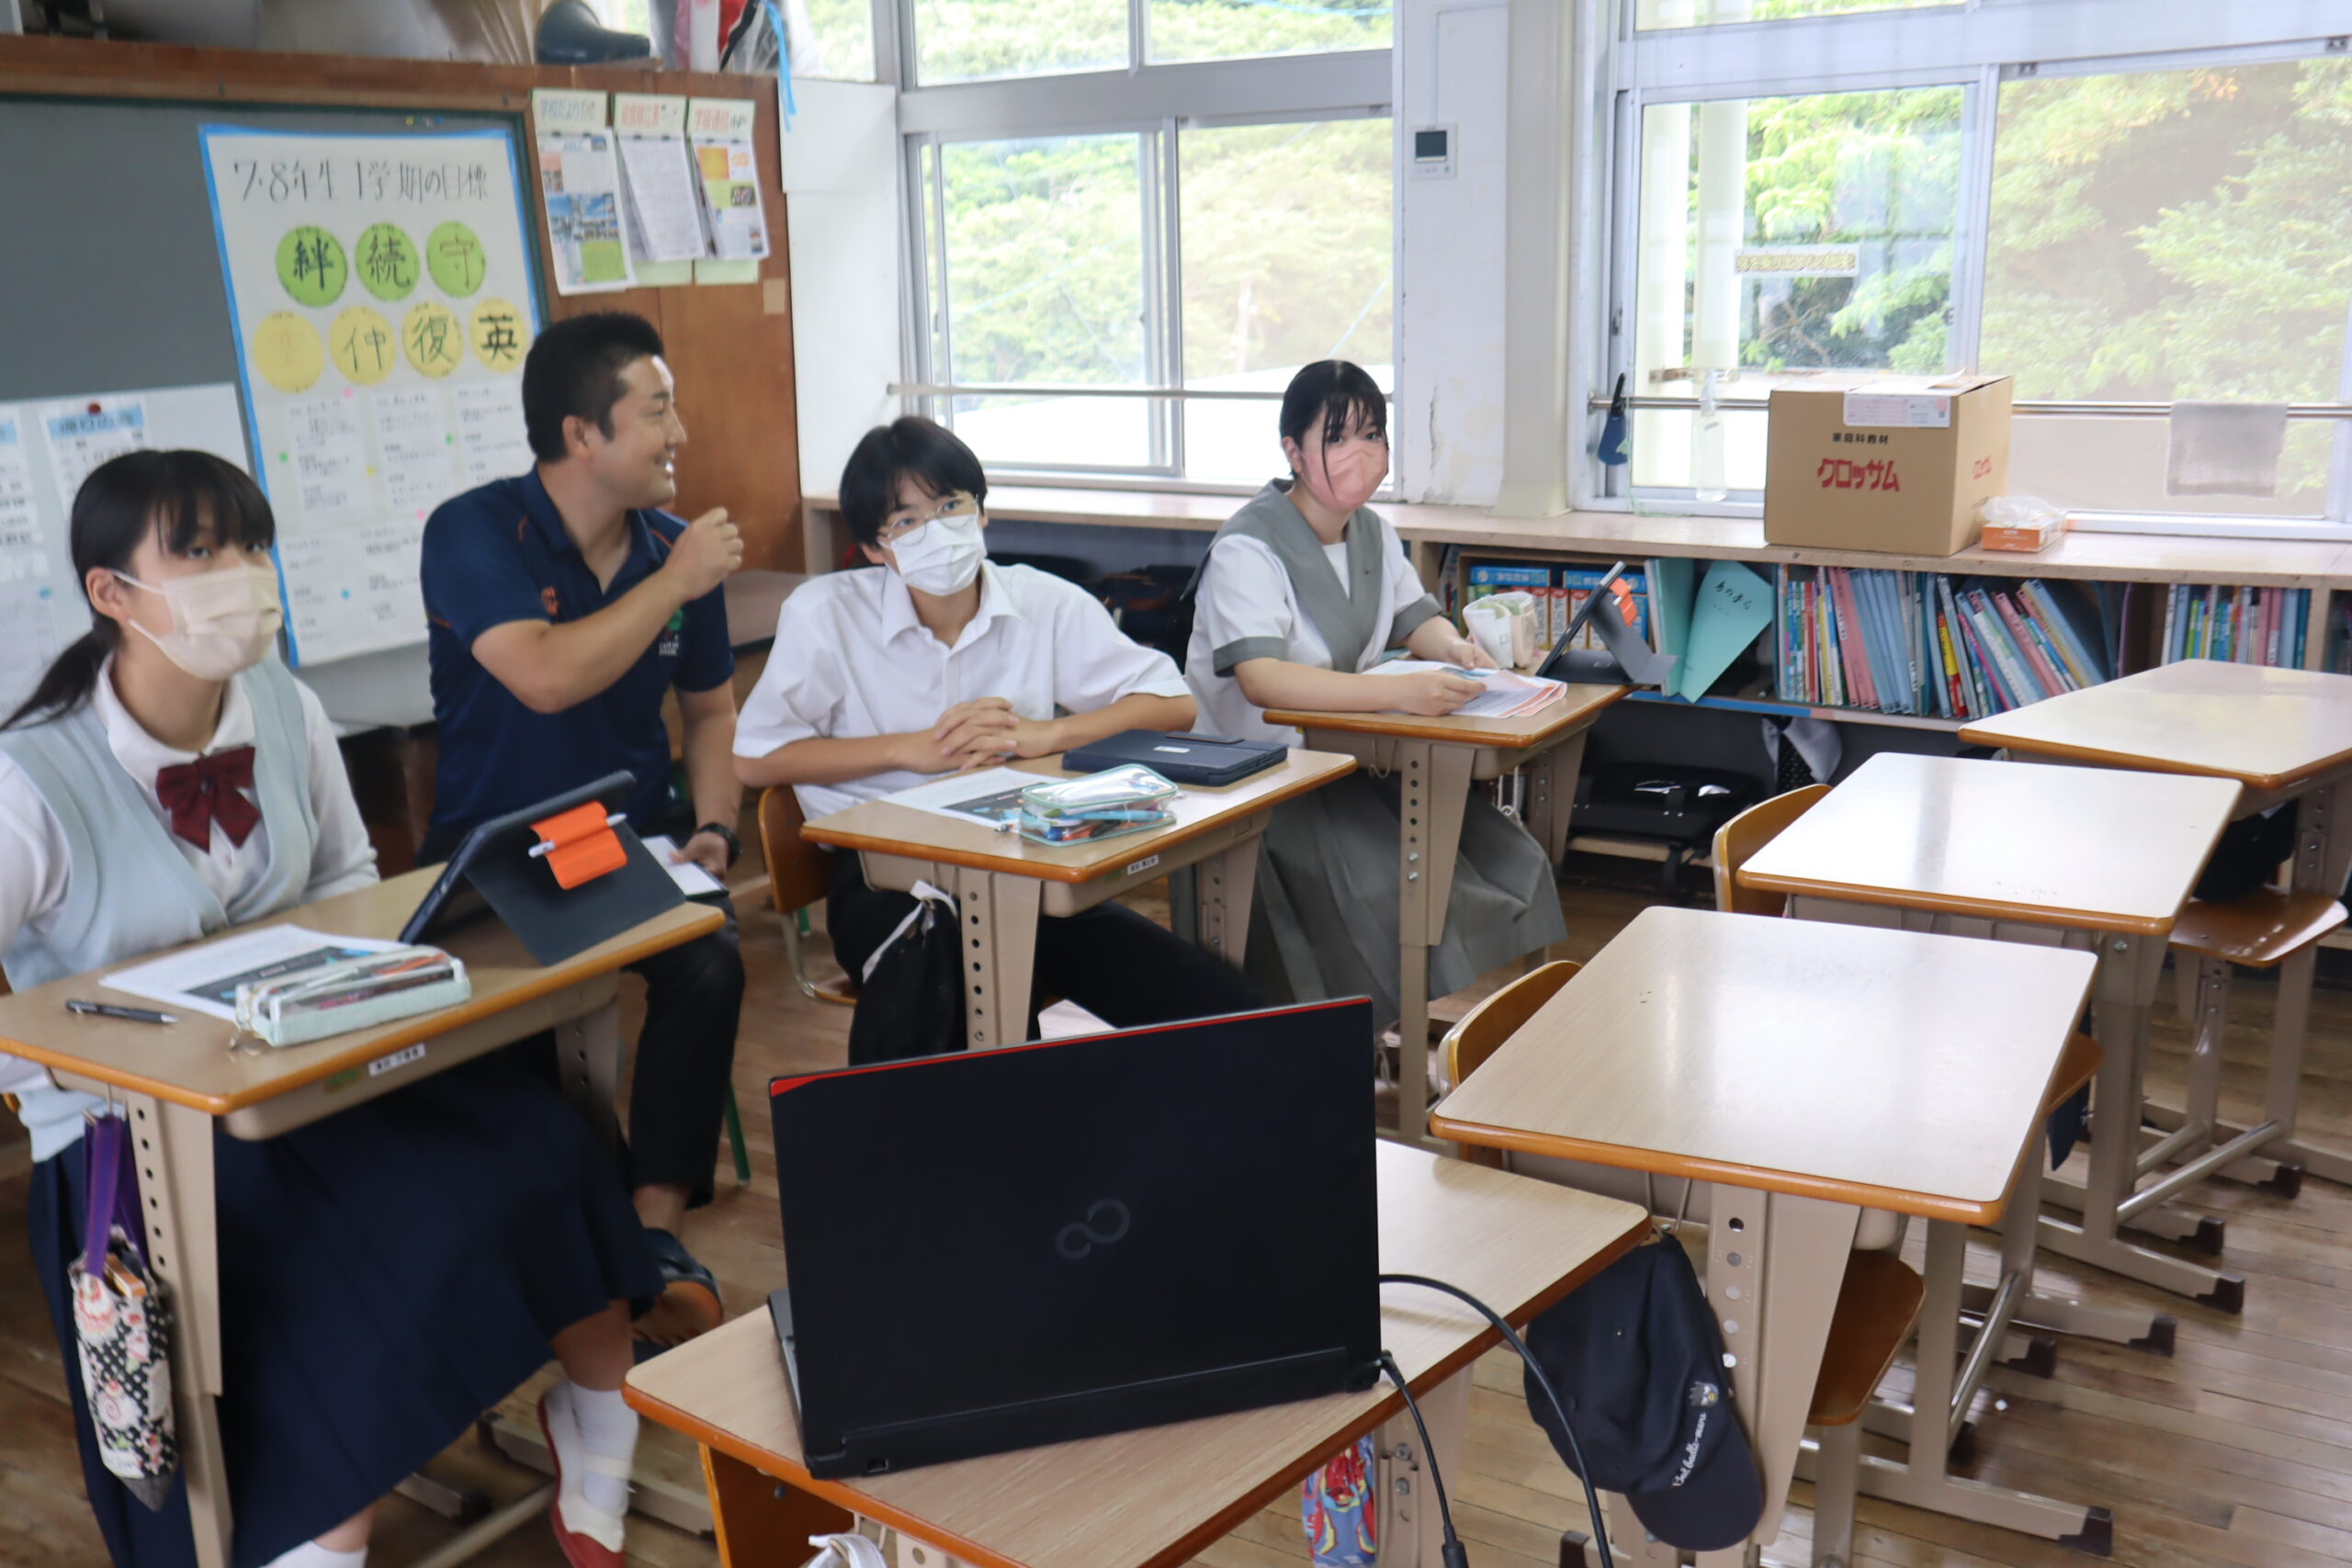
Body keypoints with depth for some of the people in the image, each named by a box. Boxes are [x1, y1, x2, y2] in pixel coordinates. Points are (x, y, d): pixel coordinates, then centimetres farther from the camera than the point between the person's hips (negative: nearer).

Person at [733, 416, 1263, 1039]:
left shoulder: (1047, 604, 6)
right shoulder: (825, 613, 0)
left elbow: (1173, 703, 5)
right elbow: (755, 759, 0)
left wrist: (1039, 735, -10)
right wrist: (912, 749, -8)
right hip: (886, 878, -3)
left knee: (1221, 1007, -17)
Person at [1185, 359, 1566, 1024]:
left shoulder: (1373, 532, 10)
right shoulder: (1248, 548, -17)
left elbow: (1414, 617, 24)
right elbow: (1261, 679, -30)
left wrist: (1455, 648, -3)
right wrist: (1400, 692, -40)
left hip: (1358, 757, 8)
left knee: (1512, 863, -9)